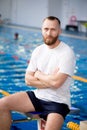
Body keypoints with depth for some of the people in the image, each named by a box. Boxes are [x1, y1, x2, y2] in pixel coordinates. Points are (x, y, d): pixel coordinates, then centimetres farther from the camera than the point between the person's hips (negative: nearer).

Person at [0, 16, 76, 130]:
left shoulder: (67, 53, -14)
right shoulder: (38, 50, 4)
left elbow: (56, 82, -24)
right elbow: (28, 80, 1)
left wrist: (38, 74, -6)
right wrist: (50, 80, -12)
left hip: (58, 102, -6)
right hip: (37, 96, 6)